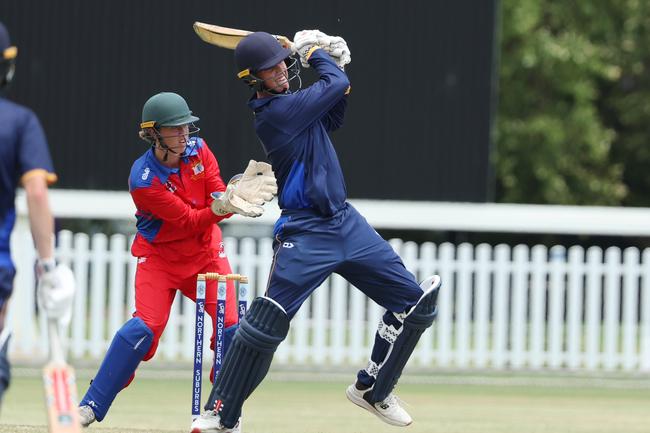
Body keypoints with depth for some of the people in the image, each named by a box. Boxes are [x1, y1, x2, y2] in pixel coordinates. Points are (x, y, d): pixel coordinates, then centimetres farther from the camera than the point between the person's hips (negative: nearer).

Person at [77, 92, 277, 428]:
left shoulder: (197, 149, -9)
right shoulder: (143, 180, -24)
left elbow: (218, 195, -11)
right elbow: (189, 221, -25)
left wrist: (234, 194, -34)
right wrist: (224, 207, -41)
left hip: (205, 251, 4)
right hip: (159, 254, -4)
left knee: (232, 325, -11)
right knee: (146, 326, -19)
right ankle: (90, 407, -10)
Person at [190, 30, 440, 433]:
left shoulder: (290, 102, 10)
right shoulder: (275, 111, -16)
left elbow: (332, 119, 26)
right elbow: (335, 85, -11)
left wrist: (336, 65, 12)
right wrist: (315, 52, 7)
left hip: (346, 222, 9)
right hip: (306, 232, -9)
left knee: (413, 299, 8)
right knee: (267, 322, -13)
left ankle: (373, 389, 21)